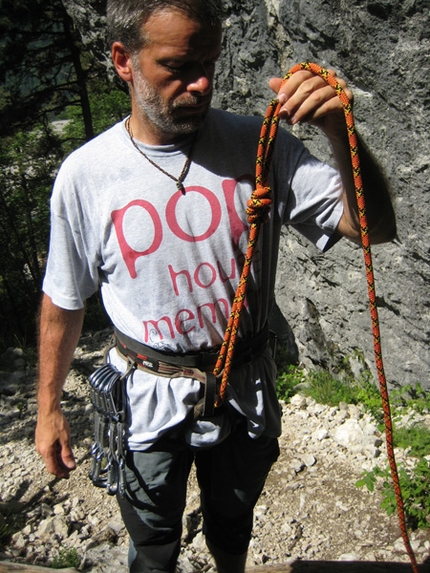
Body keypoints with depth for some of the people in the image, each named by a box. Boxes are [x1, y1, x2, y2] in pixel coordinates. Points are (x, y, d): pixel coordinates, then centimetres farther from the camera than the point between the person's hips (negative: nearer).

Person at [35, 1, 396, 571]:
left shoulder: (260, 146, -12)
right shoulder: (85, 175, -13)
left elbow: (375, 227, -15)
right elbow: (63, 302, -2)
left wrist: (341, 132, -32)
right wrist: (48, 408, 5)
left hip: (244, 391, 2)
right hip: (149, 399, -1)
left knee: (233, 524, 29)